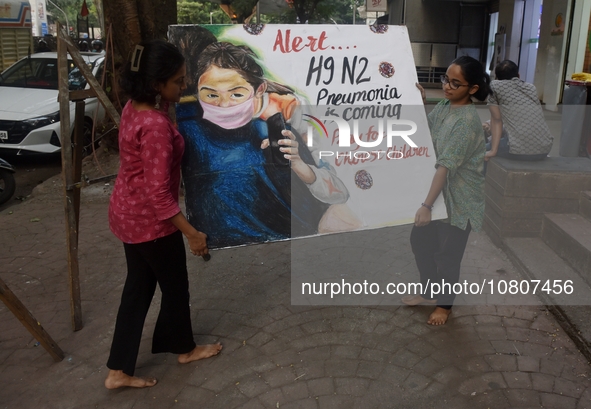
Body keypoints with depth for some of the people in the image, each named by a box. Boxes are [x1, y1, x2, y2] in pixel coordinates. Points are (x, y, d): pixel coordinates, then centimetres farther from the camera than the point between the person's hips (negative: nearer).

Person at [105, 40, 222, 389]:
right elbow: (158, 192, -28)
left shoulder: (135, 108, 0)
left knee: (138, 287, 18)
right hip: (150, 219, -9)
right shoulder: (155, 125, -29)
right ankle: (185, 348, 39)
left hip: (128, 212, 9)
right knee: (175, 285, 14)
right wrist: (192, 233, -23)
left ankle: (119, 371, 27)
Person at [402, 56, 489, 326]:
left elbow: (446, 166, -29)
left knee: (448, 252, 7)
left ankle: (445, 304, 30)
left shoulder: (468, 121, -24)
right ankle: (428, 292, 39)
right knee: (420, 240, 18)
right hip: (437, 190, 8)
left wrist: (427, 205, -30)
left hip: (458, 199, -8)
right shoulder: (442, 107, 1)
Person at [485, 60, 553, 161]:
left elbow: (496, 119, 2)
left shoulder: (495, 86, 6)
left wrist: (493, 151, 3)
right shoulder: (531, 87, 21)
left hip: (519, 151, -6)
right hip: (544, 149, 6)